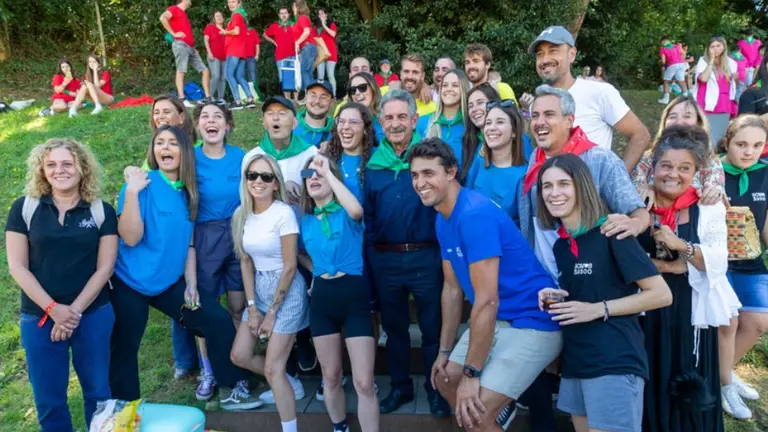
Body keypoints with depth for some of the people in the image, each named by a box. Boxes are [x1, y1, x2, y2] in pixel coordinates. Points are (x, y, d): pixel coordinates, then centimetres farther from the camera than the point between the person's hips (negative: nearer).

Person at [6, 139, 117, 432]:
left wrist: (74, 311, -11)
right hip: (39, 318, 0)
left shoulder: (102, 212, 0)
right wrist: (53, 309, -13)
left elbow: (104, 268, -3)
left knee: (98, 391, 8)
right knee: (48, 399, 8)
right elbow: (17, 267, -3)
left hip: (93, 315, 0)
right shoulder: (24, 208, 0)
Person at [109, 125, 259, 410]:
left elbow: (187, 243, 9)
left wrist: (191, 284, 3)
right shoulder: (142, 184, -12)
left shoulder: (188, 192, 4)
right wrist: (132, 192, -26)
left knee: (219, 321, 0)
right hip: (130, 283, -5)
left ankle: (231, 390, 13)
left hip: (170, 282, 5)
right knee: (124, 349, 4)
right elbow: (131, 238, -20)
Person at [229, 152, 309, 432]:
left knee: (272, 368, -4)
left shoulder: (284, 213, -18)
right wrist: (252, 307, 0)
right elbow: (246, 261, 6)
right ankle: (289, 385, 33)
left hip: (286, 292, -7)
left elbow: (290, 267, -16)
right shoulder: (242, 215, 2)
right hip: (259, 290, 7)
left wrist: (272, 313, -12)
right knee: (239, 355, 10)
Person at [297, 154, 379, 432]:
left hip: (353, 295, -4)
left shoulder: (346, 214, -5)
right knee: (331, 377, 13)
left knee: (364, 382, -7)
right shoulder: (305, 221, 9)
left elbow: (357, 209, -31)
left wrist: (328, 172, -24)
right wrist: (316, 272, 9)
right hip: (322, 297, 4)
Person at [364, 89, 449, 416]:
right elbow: (367, 213, 11)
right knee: (394, 326, 17)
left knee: (432, 327, 10)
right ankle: (400, 386, 34)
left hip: (426, 256, -3)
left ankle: (436, 388, 28)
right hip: (385, 259, 4)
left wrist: (445, 251, -11)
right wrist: (371, 253, 7)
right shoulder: (374, 163, 5)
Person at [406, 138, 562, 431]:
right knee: (445, 380, 19)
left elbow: (487, 300, -27)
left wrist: (471, 373, -21)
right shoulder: (443, 221, 5)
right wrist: (444, 351, 14)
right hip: (496, 321, 9)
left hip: (531, 323, -9)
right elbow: (452, 289, 12)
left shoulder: (475, 215, -25)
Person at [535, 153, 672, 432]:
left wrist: (598, 309, -17)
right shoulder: (560, 245, 11)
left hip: (615, 364, -7)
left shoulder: (610, 233, -10)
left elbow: (661, 294, -12)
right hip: (575, 364, 7)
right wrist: (554, 300, 3)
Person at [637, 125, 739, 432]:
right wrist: (667, 266, -14)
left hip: (691, 313, 0)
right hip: (646, 311, 0)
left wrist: (681, 246, -22)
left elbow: (718, 263, -8)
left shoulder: (709, 209, 1)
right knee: (649, 386, 8)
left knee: (690, 395, 8)